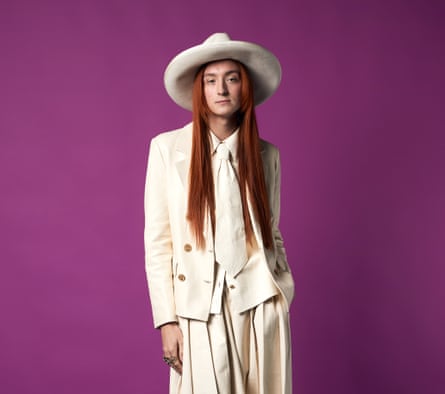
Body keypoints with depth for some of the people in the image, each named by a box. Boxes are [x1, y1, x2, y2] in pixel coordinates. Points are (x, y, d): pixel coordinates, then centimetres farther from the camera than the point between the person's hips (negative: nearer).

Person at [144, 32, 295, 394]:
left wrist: (283, 297, 7)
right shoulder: (167, 147, -1)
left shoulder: (266, 155, 6)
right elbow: (158, 241, -2)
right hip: (200, 308, -2)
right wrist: (167, 320, -6)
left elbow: (272, 235, 12)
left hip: (259, 305, 2)